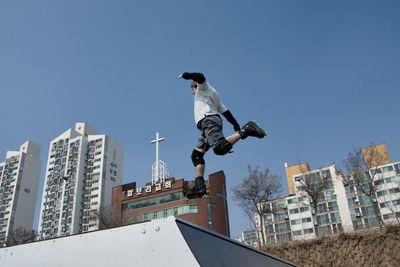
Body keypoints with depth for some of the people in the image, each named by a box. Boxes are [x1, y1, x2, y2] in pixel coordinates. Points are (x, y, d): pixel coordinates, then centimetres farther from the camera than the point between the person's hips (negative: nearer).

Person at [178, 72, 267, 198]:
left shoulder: (204, 87, 16)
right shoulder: (214, 96, 38)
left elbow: (200, 77, -9)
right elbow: (226, 112, 29)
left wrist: (185, 75, 5)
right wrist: (236, 125, 23)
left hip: (209, 120, -10)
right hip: (208, 124, 10)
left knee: (220, 148, -32)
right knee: (196, 155, 4)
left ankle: (246, 130, -25)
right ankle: (200, 186, -7)